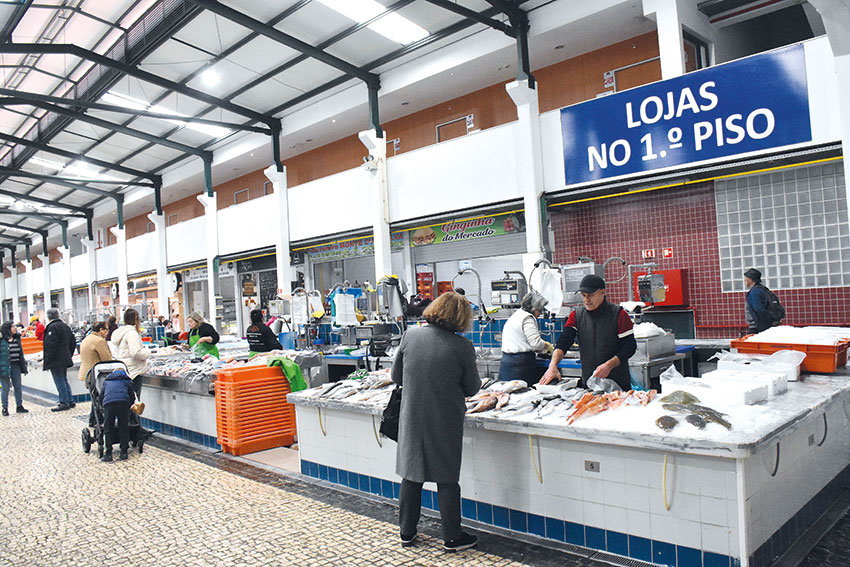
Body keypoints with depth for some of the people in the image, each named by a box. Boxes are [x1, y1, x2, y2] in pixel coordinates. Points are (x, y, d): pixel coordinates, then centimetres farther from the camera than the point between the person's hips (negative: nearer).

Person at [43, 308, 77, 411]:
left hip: (56, 360, -9)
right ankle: (70, 402, 18)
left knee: (60, 382, -4)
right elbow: (73, 343, 18)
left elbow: (50, 345, -20)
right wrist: (69, 355, 21)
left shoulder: (52, 327, -14)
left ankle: (64, 403, -2)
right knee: (64, 380, 16)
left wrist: (47, 360, -15)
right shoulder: (66, 326, 14)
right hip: (65, 359, 9)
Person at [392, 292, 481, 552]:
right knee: (447, 479, 10)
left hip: (412, 418, 3)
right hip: (445, 422, -3)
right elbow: (471, 388, -4)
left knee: (411, 476, 16)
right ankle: (452, 537, 21)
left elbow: (396, 376, 3)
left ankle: (407, 532, 28)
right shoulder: (463, 347, -14)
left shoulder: (411, 335, -6)